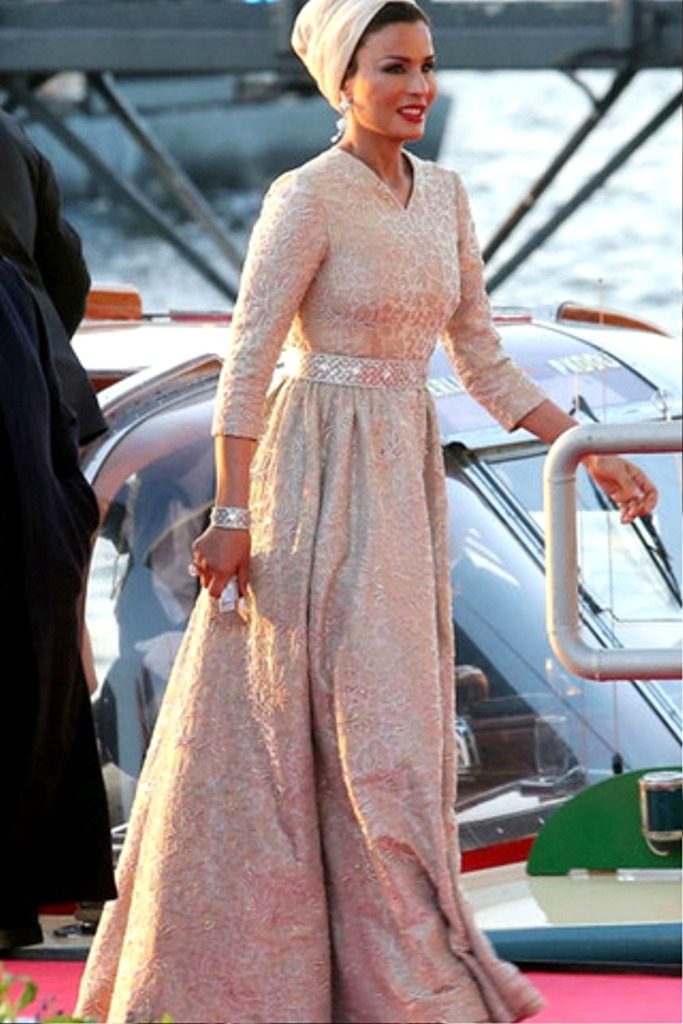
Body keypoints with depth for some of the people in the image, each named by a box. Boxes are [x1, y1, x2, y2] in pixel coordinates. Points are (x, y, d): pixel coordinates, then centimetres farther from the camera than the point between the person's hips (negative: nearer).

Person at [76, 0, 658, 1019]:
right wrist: (231, 515, -19)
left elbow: (481, 358, 15)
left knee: (392, 727, 9)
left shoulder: (443, 195, 10)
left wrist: (591, 452, 10)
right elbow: (248, 359, -15)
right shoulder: (307, 197, -12)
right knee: (353, 725, -6)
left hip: (404, 477, 8)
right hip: (321, 480, -8)